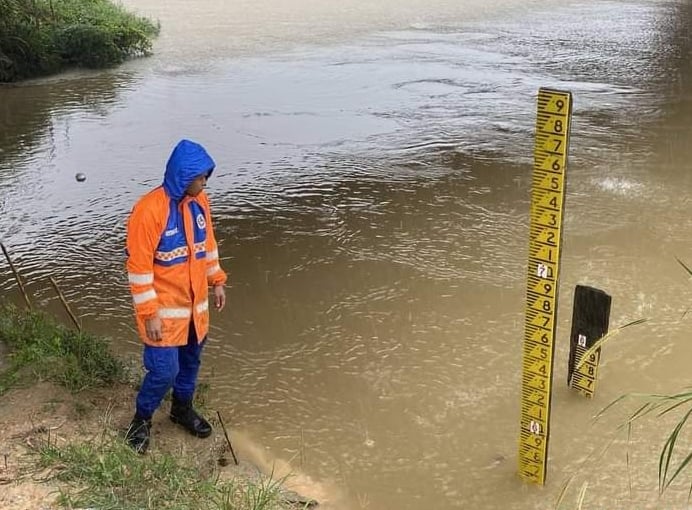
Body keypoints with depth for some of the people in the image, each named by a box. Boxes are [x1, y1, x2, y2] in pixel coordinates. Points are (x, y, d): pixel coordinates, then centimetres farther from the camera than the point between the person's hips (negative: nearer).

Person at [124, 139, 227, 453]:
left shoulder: (199, 202, -1)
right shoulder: (149, 210, -23)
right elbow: (138, 265, -20)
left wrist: (216, 282, 16)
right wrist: (149, 313, -19)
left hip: (195, 303, 7)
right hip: (165, 308, -7)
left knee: (191, 361, 19)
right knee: (165, 370, -4)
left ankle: (182, 409, 42)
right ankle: (142, 418, 22)